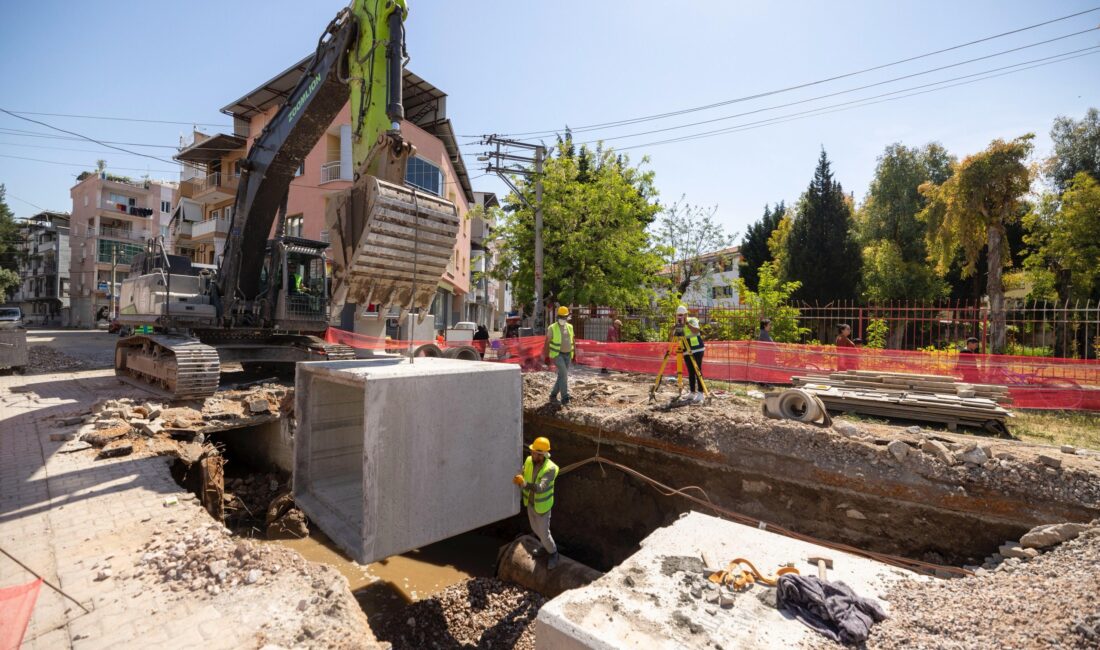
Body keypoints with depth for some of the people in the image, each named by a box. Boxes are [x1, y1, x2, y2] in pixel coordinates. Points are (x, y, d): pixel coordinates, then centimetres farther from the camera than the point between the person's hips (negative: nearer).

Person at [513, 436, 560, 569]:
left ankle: (553, 554, 38)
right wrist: (517, 480, -34)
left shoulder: (550, 468, -33)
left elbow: (540, 488, -42)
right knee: (535, 529, 27)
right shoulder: (529, 461, -15)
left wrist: (524, 483, -57)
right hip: (530, 503, 6)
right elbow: (522, 477, -9)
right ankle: (545, 545, 55)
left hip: (542, 506, -6)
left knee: (544, 533, 9)